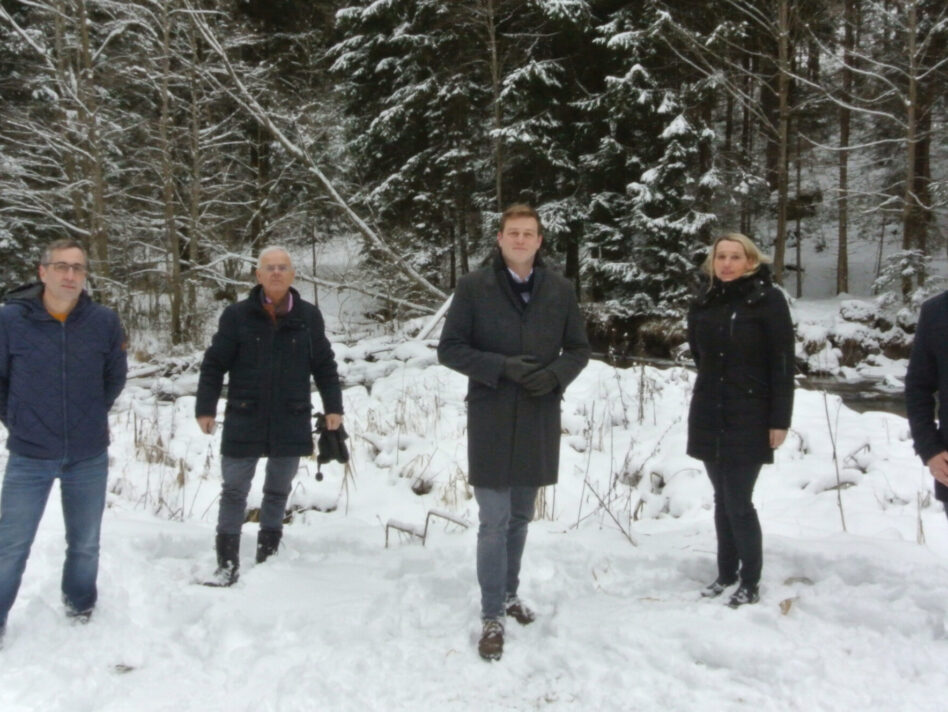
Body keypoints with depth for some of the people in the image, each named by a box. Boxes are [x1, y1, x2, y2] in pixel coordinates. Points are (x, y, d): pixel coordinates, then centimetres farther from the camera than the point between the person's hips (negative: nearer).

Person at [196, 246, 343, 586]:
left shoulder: (309, 316, 2)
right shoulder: (237, 315, -3)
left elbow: (325, 366, 8)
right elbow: (213, 364, 0)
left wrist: (333, 407, 4)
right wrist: (205, 408, -4)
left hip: (291, 424, 1)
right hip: (244, 422, -1)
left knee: (278, 492, 13)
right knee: (234, 491, 6)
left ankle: (268, 557, 25)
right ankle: (227, 563, 16)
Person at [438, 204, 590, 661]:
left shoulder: (560, 291, 4)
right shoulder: (474, 287, -4)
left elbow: (579, 348, 10)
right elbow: (449, 348, -5)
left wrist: (556, 374, -12)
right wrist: (502, 367, -18)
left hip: (539, 419, 4)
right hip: (491, 418, -3)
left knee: (520, 518, 17)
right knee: (494, 522, -3)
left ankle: (508, 594, 36)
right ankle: (492, 617, 9)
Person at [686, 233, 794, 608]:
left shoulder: (768, 300, -7)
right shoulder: (704, 305, 7)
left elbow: (783, 363, -9)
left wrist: (780, 420, -13)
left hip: (749, 420, -5)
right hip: (708, 418, 5)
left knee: (739, 502, -5)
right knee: (722, 500, 12)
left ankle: (750, 583, 10)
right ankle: (726, 572, 25)